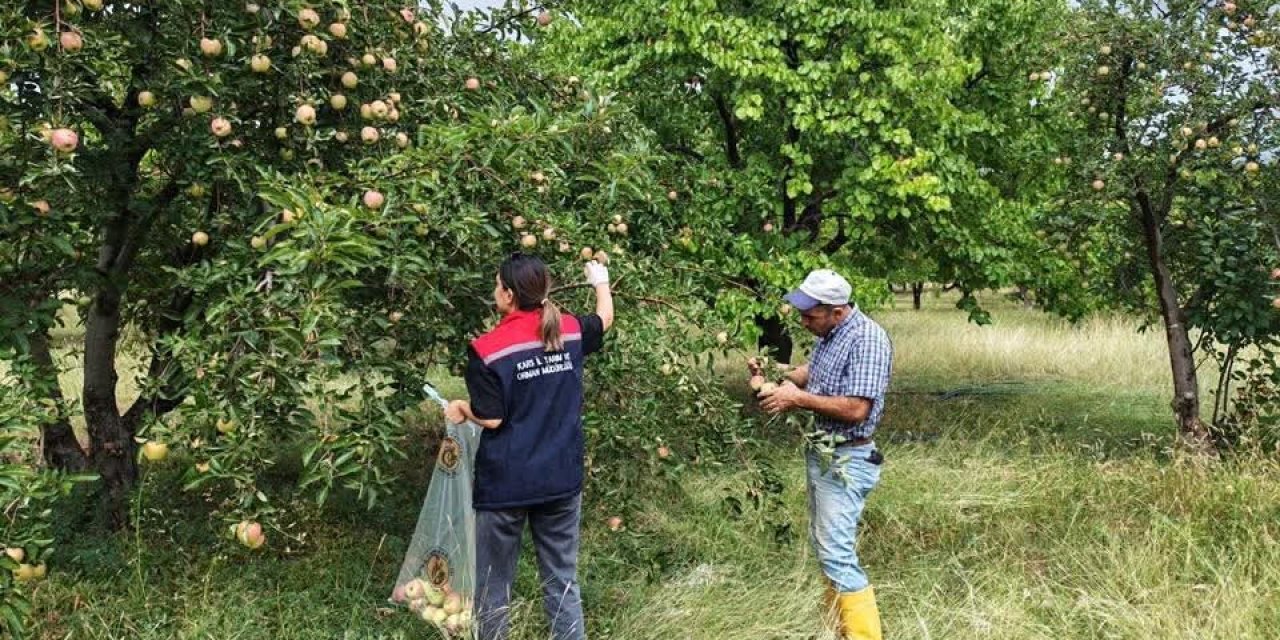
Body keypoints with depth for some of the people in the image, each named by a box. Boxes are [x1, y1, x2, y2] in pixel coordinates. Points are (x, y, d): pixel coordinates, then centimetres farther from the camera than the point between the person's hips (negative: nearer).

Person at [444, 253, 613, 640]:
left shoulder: (487, 349, -14)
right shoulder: (570, 331, -1)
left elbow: (491, 419, -14)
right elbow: (605, 318, 21)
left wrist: (461, 410, 7)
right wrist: (601, 281, 39)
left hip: (505, 484, -4)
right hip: (562, 479, 4)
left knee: (494, 583, 12)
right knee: (563, 580, 13)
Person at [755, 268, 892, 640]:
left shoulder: (867, 339, -22)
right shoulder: (830, 334, 6)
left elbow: (856, 409, -27)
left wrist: (799, 398, -20)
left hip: (846, 460, -10)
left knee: (837, 553, -9)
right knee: (825, 544, 17)